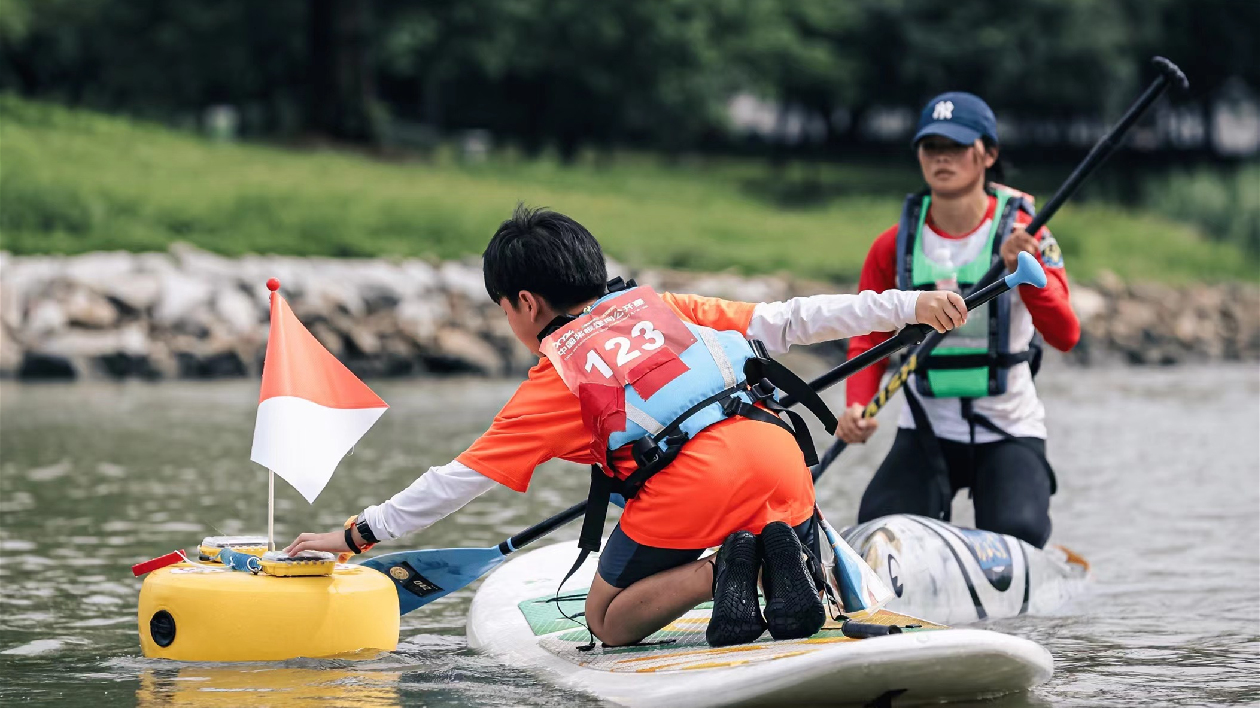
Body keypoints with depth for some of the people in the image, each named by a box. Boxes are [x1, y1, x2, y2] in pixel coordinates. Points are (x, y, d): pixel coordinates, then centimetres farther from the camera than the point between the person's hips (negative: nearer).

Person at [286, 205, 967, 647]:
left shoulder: (555, 379, 15)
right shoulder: (662, 306, 28)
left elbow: (463, 477, 16)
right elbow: (785, 319, 23)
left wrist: (359, 534, 24)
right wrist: (908, 305, 26)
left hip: (691, 477, -5)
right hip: (776, 446, 5)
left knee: (608, 622, 14)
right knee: (804, 610, 25)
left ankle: (719, 569, -14)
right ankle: (778, 552, -11)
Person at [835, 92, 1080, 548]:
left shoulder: (1022, 234, -8)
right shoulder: (893, 246, 0)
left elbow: (1064, 336, -18)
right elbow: (869, 341, 3)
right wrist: (857, 406, -16)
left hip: (1010, 432, -2)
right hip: (926, 431, 2)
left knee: (1017, 540, -23)